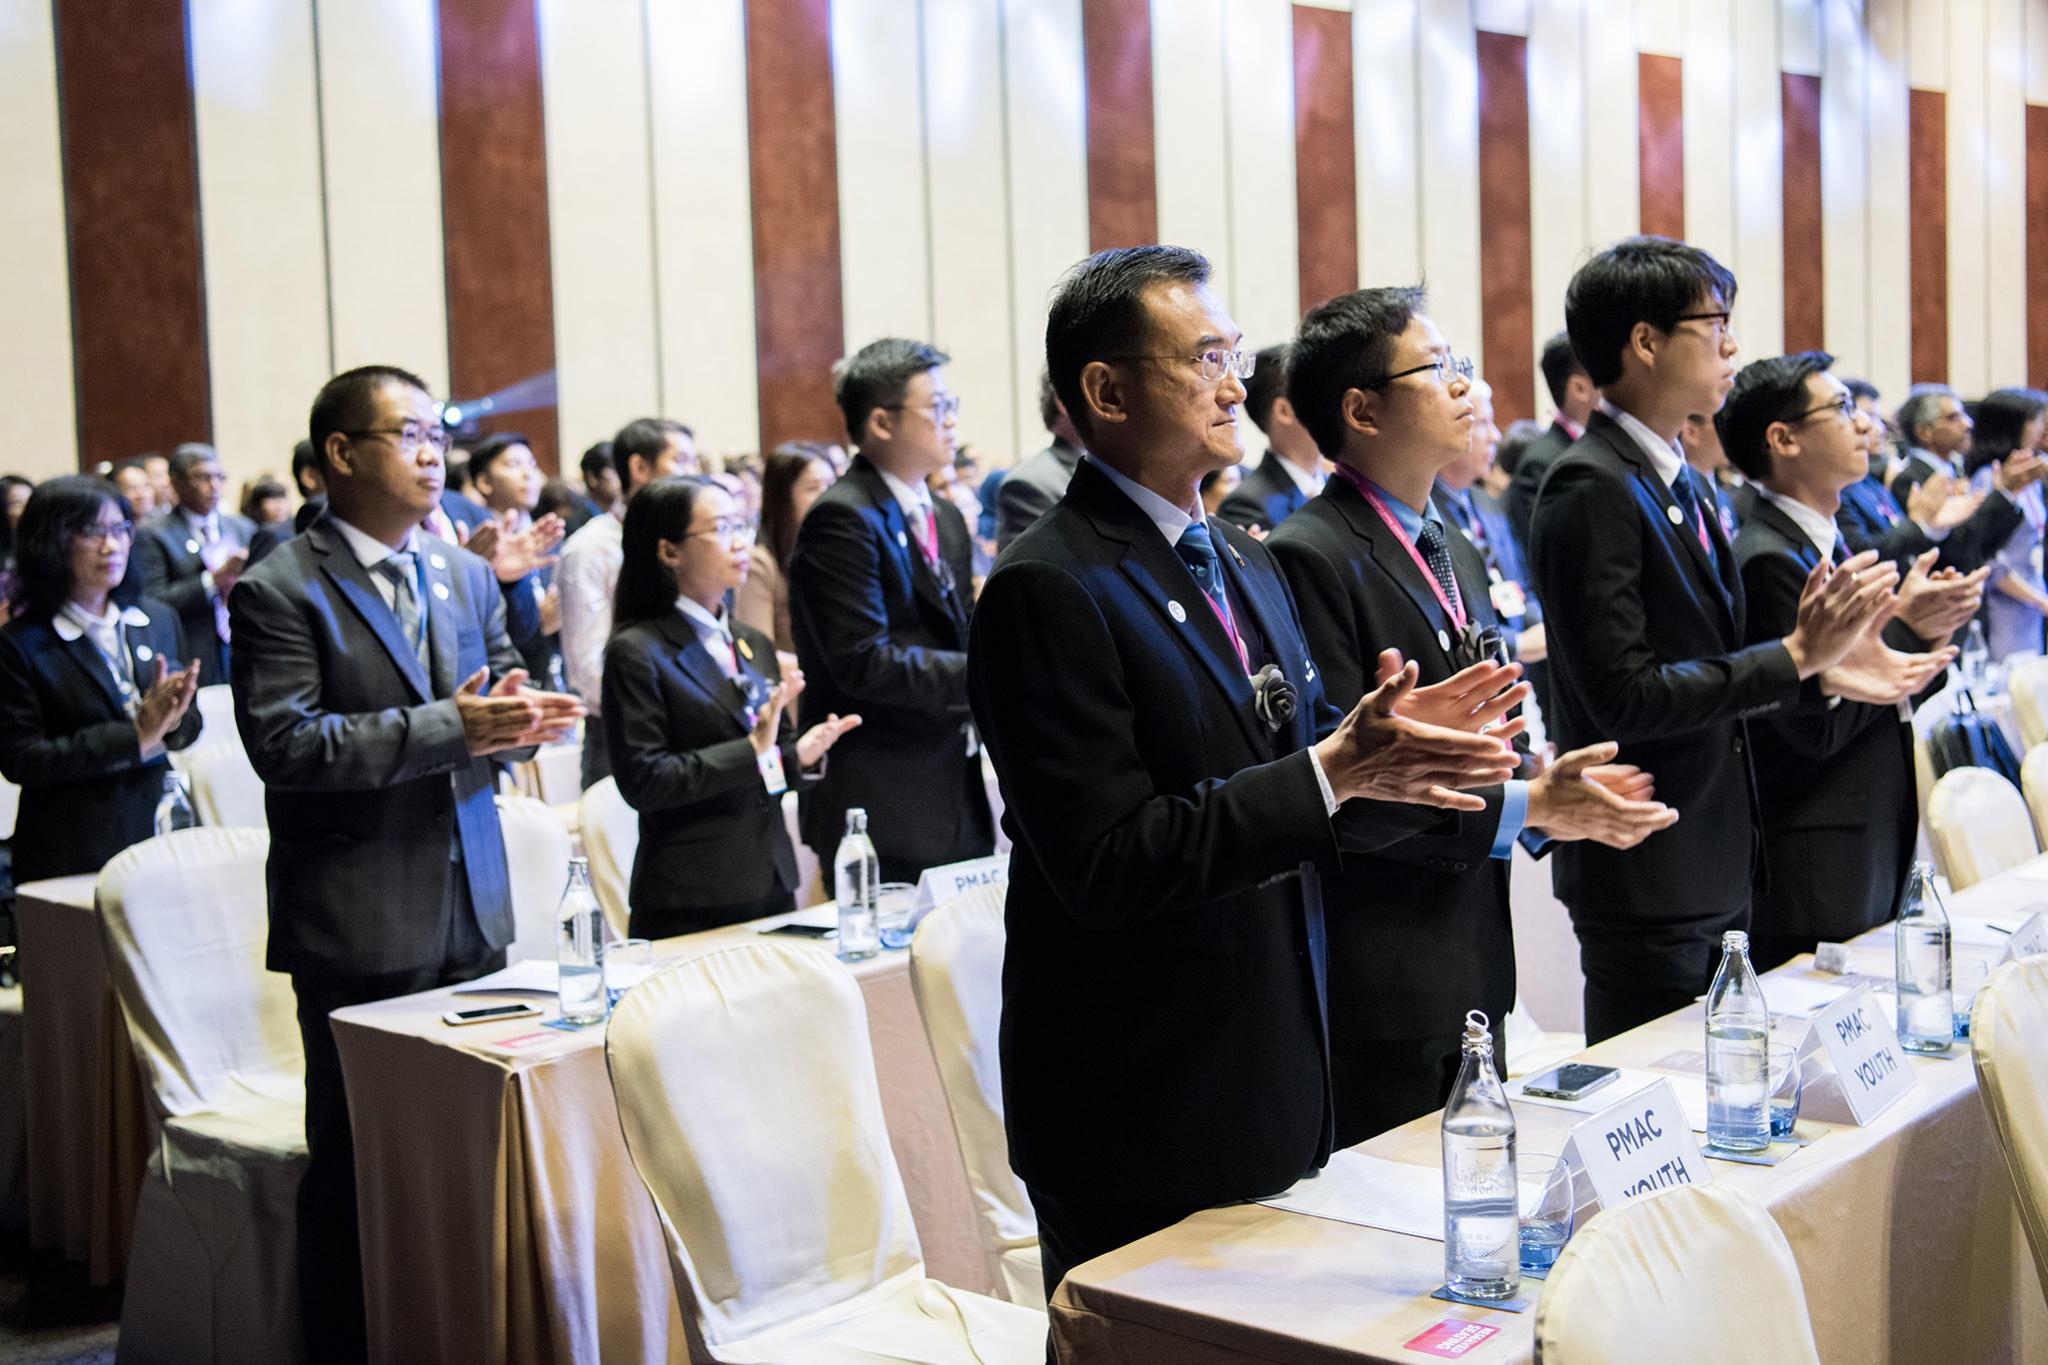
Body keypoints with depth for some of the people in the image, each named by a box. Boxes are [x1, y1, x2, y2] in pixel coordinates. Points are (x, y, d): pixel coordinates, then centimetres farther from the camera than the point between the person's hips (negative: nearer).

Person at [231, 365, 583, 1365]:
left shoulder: (468, 576, 13)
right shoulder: (282, 590, -7)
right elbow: (283, 744, -16)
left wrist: (518, 719, -8)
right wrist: (447, 727, -22)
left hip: (474, 910, 6)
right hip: (360, 925, -6)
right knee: (356, 1167, 4)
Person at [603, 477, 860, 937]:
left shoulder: (754, 645, 15)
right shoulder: (636, 653, -7)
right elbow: (642, 780, -15)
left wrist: (800, 755, -3)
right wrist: (750, 751, -20)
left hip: (772, 883, 6)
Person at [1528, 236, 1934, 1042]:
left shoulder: (1680, 483, 13)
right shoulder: (1590, 490, -17)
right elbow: (1625, 698, -22)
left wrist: (1818, 670, 1)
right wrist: (1796, 654, -19)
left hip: (1715, 866, 9)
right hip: (1645, 880, -9)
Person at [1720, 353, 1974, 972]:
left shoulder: (1826, 543, 14)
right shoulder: (1768, 560, -17)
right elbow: (1818, 724, -20)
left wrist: (1924, 636, -3)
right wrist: (1904, 627, -12)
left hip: (1872, 851, 10)